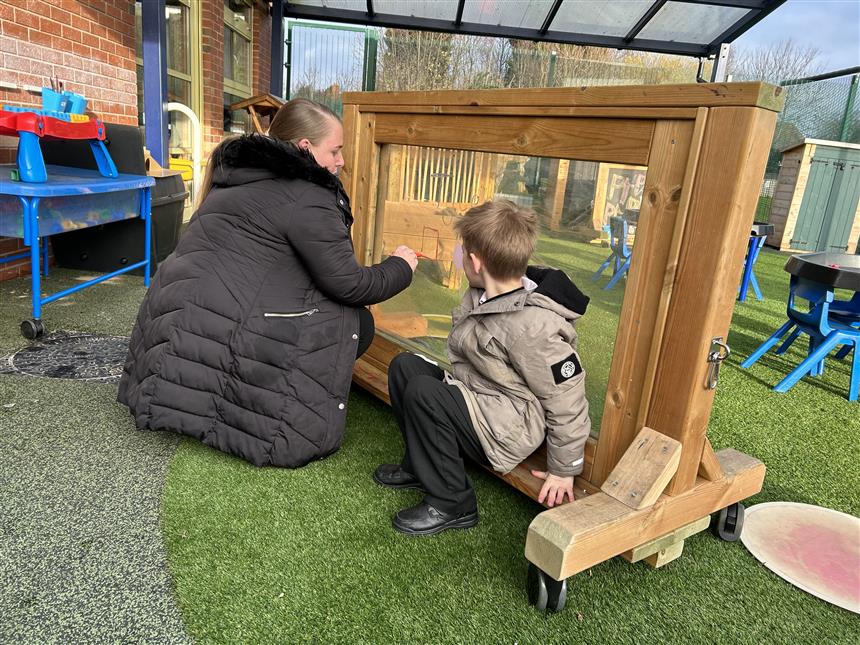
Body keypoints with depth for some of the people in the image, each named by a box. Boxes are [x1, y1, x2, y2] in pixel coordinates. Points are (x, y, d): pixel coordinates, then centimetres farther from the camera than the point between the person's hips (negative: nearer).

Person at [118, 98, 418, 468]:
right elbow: (348, 285, -11)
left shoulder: (240, 179, 18)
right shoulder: (306, 197, -10)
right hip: (226, 336, -9)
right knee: (355, 322, 2)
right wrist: (401, 267, 7)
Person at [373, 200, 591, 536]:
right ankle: (421, 465, 16)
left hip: (507, 430, -9)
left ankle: (452, 503, -10)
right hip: (474, 394, 9)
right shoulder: (482, 295, -3)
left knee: (423, 392, -27)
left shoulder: (533, 327, -29)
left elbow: (568, 401, -22)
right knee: (404, 365, 4)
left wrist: (563, 471, -12)